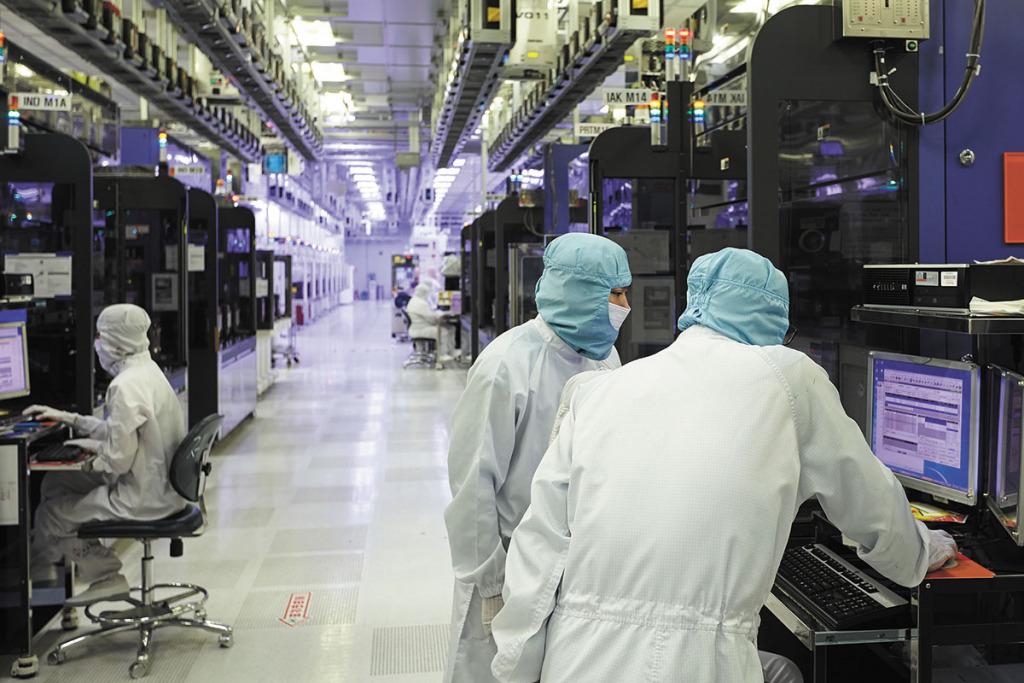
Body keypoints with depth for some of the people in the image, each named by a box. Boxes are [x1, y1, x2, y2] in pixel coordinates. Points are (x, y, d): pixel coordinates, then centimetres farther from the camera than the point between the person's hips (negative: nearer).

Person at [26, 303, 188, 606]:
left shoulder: (125, 386, -23)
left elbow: (119, 458, -23)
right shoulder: (147, 370, 8)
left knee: (49, 513, 2)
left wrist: (90, 445, -3)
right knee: (55, 482, 17)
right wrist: (68, 418, 21)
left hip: (143, 498, -10)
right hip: (161, 485, 10)